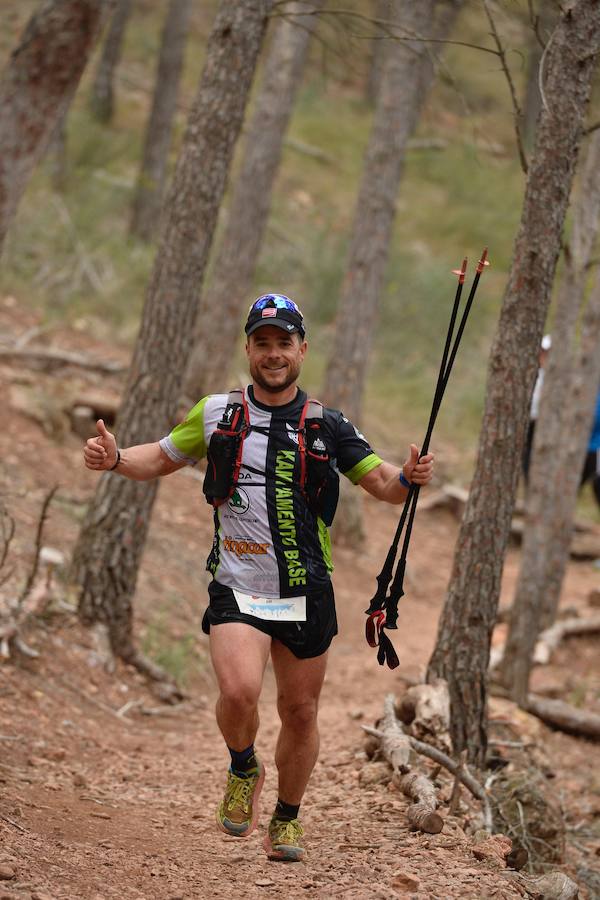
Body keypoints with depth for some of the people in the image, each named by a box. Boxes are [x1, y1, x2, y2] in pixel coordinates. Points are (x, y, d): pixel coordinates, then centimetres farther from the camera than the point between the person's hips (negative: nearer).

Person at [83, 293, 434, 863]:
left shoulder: (326, 427, 2)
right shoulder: (217, 414, 4)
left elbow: (379, 481, 3)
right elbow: (162, 458, 16)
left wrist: (408, 477, -20)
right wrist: (115, 459, -3)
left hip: (306, 593, 1)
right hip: (237, 587, -1)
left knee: (300, 711, 9)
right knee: (239, 692, -24)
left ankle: (287, 820, 32)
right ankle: (243, 770, 8)